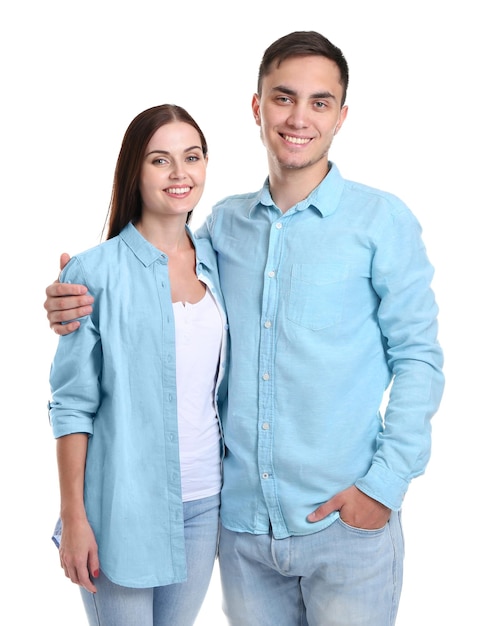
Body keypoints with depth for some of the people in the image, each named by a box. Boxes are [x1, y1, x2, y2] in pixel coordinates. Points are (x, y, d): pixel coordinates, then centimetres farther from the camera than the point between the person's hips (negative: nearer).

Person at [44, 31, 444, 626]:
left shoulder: (382, 220, -5)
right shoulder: (224, 223, 5)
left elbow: (417, 355, -4)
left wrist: (386, 482, -12)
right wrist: (79, 304, -3)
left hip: (345, 521, -3)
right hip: (241, 516, 4)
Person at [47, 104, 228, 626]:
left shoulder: (215, 262, 6)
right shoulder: (97, 272, -10)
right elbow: (73, 405, -9)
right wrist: (73, 516, -10)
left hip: (204, 501, 5)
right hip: (124, 504, -5)